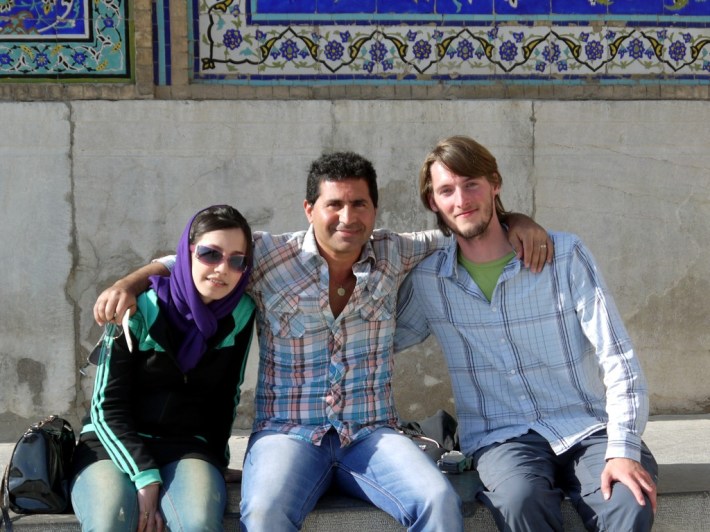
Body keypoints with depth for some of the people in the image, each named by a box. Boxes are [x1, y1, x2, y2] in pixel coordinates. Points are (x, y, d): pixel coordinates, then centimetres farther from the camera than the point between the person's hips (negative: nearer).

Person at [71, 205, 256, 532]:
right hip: (113, 444, -2)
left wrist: (214, 462, 11)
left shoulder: (241, 314, 1)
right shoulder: (140, 310, -8)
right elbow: (107, 407, -8)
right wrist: (146, 478, -17)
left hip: (188, 448, 2)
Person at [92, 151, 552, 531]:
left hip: (372, 433, 2)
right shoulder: (267, 257, 0)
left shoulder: (393, 255, 7)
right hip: (288, 433, -2)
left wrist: (517, 221, 3)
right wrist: (129, 283, -4)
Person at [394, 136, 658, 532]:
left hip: (585, 426, -1)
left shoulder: (566, 256, -2)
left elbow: (618, 357, -6)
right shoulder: (427, 280, 4)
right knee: (521, 498, -34)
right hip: (501, 436, 1)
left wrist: (624, 450, -18)